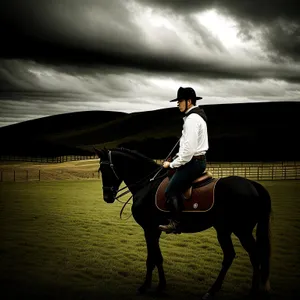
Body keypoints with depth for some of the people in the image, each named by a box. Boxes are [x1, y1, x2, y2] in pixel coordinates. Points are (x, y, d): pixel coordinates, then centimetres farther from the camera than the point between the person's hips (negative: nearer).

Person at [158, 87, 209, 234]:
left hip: (193, 162, -11)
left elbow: (189, 149, -24)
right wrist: (175, 159, 13)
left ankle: (176, 223, -3)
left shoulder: (192, 118, -18)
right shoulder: (196, 116, 15)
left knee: (171, 191, -12)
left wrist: (172, 165, -14)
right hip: (197, 160, 11)